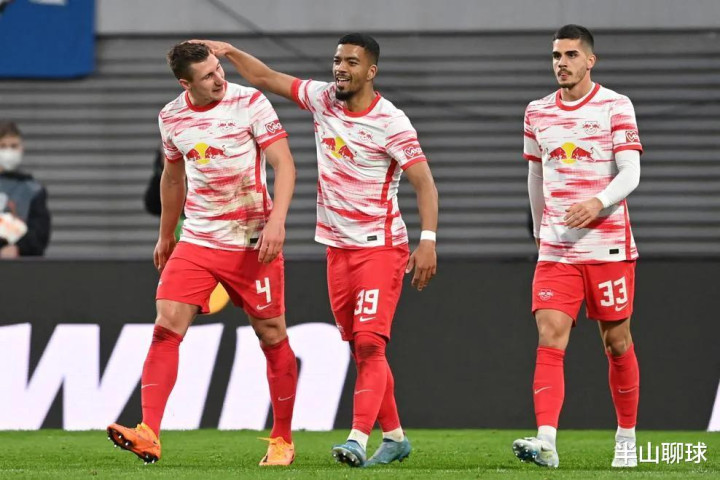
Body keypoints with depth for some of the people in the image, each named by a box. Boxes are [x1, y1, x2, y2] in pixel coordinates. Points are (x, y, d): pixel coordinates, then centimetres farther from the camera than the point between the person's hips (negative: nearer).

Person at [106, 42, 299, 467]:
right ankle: (149, 436, -16)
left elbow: (284, 163, -12)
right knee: (167, 326, -12)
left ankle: (283, 440, 18)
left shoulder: (250, 103, -8)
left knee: (273, 337, 3)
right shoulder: (172, 118, 4)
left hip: (253, 243, -3)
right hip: (197, 240, 3)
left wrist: (276, 221, -25)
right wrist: (166, 235, 26)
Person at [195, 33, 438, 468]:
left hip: (380, 248, -7)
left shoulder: (390, 122, -14)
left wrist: (428, 240, -27)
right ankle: (395, 436, 19)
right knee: (360, 349, 9)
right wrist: (229, 52, 2)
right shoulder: (322, 98, 3)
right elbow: (267, 78, 14)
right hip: (338, 247, 7)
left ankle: (359, 439, -24)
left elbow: (424, 181, -18)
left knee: (370, 344, -16)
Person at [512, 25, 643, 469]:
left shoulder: (615, 107, -3)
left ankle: (627, 438, 22)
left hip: (609, 245, -3)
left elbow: (630, 173, -11)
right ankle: (546, 442, -23)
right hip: (556, 249, 3)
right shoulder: (538, 112, 10)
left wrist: (598, 203, -29)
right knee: (550, 340, -12)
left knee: (617, 342, 6)